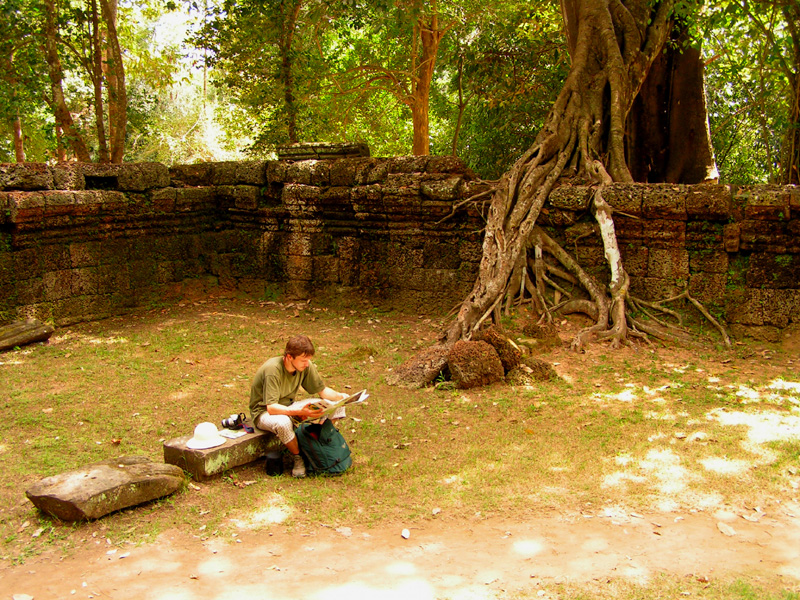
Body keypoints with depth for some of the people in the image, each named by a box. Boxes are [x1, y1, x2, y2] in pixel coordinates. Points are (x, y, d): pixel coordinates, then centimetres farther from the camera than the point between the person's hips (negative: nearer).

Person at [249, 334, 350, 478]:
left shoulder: (306, 366, -10)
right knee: (283, 422, -42)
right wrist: (298, 412, -49)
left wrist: (340, 396, -20)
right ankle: (297, 457, -15)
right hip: (264, 412, -6)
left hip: (289, 406, 6)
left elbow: (322, 390, 0)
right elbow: (271, 408, -35)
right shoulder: (272, 370, -30)